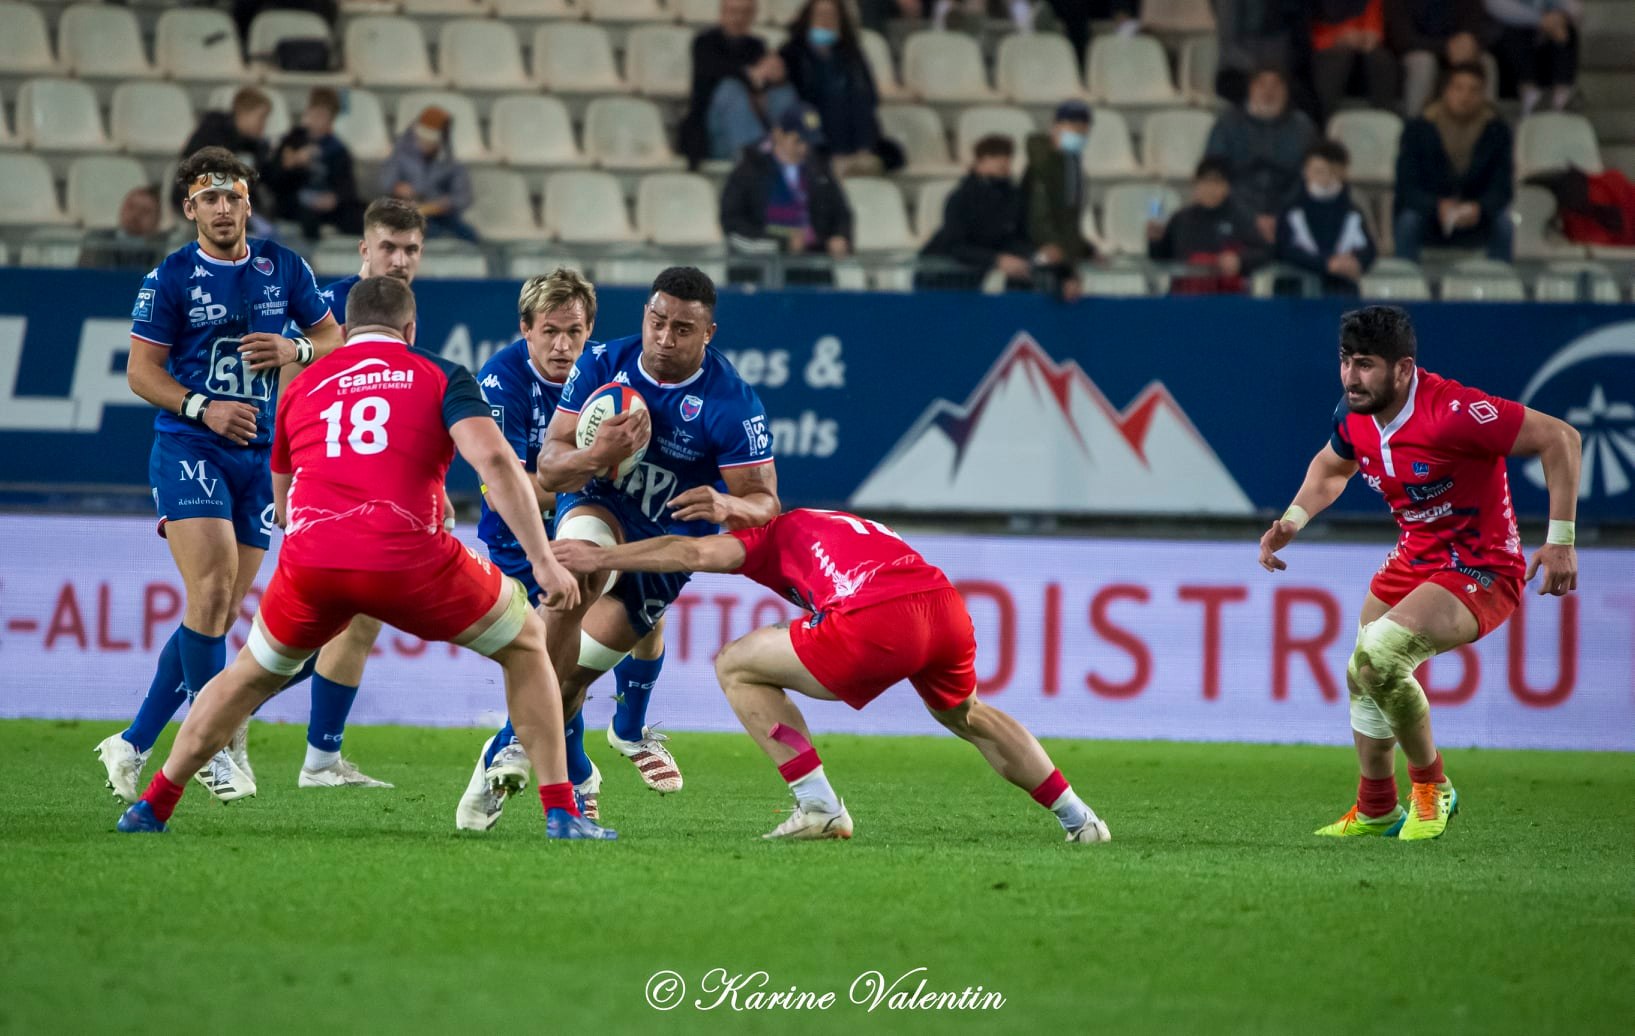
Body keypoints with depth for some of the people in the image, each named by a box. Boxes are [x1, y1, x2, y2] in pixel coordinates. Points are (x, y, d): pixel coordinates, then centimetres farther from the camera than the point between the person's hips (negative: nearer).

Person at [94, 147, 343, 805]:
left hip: (259, 456, 4)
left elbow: (334, 339, 15)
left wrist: (296, 350, -7)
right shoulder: (171, 277, -3)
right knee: (213, 589, -20)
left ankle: (133, 747, 10)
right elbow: (140, 370, -2)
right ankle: (215, 747, -11)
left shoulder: (284, 268, 7)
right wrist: (202, 407, -17)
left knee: (219, 611, 2)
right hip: (187, 449, -4)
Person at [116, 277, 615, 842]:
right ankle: (561, 812, 13)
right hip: (408, 558, -3)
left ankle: (151, 806, 29)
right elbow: (494, 459, -4)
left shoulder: (301, 387, 24)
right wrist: (543, 560, -5)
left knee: (253, 673, 31)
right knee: (524, 642, 21)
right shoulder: (440, 376, 13)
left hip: (309, 561, 3)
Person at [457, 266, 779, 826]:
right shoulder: (602, 364, -14)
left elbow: (765, 503, -17)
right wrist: (597, 454, -38)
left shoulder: (732, 403, -21)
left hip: (666, 546, 0)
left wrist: (727, 506, -41)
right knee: (582, 561, -35)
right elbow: (547, 470, -15)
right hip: (597, 508, 0)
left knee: (572, 674, -5)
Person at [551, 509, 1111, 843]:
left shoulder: (776, 533, 20)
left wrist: (601, 558, 12)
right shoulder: (855, 526, 40)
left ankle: (818, 805, 4)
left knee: (736, 666, 11)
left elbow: (693, 554, 7)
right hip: (945, 601, 7)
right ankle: (1079, 819, 36)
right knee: (966, 716, 37)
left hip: (876, 620, -7)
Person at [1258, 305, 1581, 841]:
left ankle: (1432, 789, -3)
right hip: (1413, 559, 8)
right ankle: (1376, 812, 38)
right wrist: (1292, 520, 3)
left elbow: (1559, 439, -24)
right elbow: (1331, 467, 20)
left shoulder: (1453, 411, -29)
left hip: (1482, 570, -8)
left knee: (1377, 657, -26)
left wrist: (1561, 540, -25)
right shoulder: (1353, 416, -5)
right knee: (1365, 679, 14)